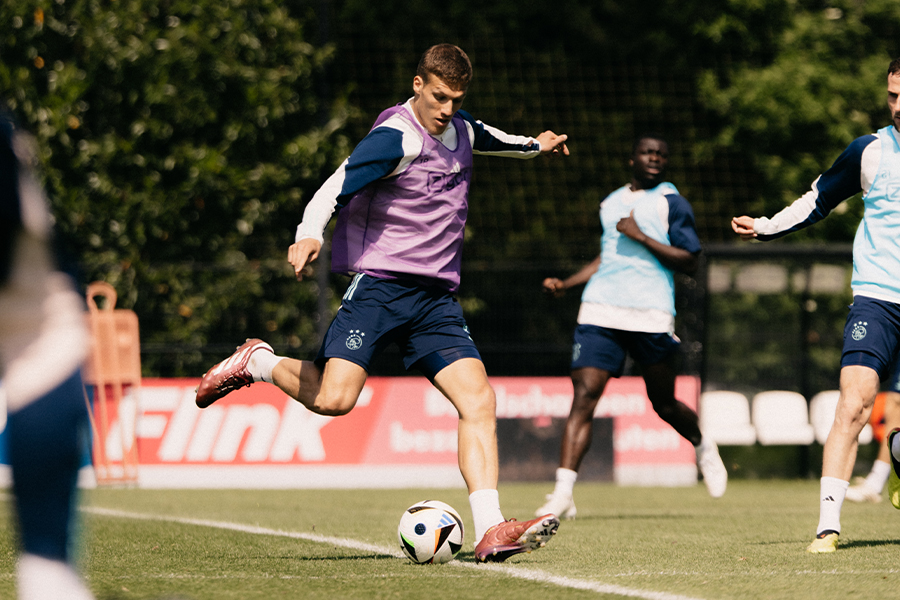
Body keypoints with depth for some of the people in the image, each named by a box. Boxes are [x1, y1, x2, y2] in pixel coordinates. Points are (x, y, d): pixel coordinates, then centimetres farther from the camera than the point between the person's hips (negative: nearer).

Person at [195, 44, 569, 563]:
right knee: (334, 398, -21)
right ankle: (258, 364, 10)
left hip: (437, 296, 7)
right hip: (380, 283, -7)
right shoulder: (397, 138, -12)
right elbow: (338, 187, -25)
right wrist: (309, 235, -42)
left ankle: (491, 531, -16)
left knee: (478, 400, -11)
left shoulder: (461, 130, 15)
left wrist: (534, 145, 56)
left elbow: (487, 138, 41)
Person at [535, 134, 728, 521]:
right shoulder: (610, 203, 18)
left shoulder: (671, 202, 2)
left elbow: (689, 262, -7)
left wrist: (641, 236, -13)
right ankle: (563, 493, -18)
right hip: (600, 311, 3)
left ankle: (703, 447, 42)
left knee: (663, 404, 8)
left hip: (651, 316, -3)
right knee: (584, 395, -12)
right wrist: (565, 285, 18)